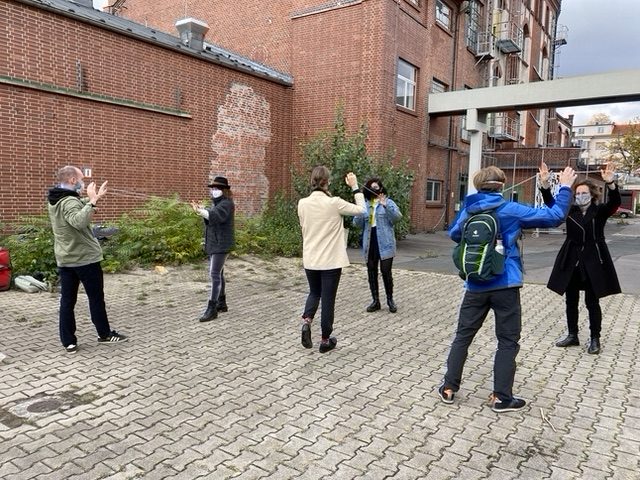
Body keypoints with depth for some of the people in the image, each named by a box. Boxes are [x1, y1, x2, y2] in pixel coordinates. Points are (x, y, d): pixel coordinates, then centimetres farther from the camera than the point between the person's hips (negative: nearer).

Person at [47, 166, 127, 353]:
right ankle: (105, 334, 20)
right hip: (85, 257, -8)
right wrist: (92, 201, -37)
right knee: (96, 298, 7)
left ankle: (68, 342, 11)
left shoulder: (54, 200, 9)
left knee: (67, 300, 8)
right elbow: (79, 221, -41)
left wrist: (93, 198, 21)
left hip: (64, 259, 8)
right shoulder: (69, 201, -21)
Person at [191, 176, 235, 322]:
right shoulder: (216, 203, 15)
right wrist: (203, 209, 15)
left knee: (215, 274, -13)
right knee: (217, 273, 16)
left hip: (221, 244, -10)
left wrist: (201, 211, -49)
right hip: (213, 244, 10)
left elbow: (216, 217, -35)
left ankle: (212, 309, -11)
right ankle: (221, 303, 27)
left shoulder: (226, 204, -14)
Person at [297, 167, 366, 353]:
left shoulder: (302, 203, -3)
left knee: (314, 293, 24)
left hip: (310, 259, 4)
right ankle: (325, 340, 18)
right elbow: (361, 210, -3)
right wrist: (355, 187, 3)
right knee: (328, 299, 8)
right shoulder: (334, 203, -15)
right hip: (331, 260, -4)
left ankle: (306, 321, 0)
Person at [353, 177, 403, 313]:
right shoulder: (364, 204, 13)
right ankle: (375, 301, 19)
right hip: (370, 243, 4)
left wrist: (385, 205, -28)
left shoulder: (388, 202, 2)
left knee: (386, 271, -4)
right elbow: (357, 223, 6)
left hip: (384, 243, -4)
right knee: (372, 272, 8)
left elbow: (397, 216, -14)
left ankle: (390, 300, 13)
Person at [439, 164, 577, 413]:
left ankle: (449, 388, 16)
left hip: (475, 285, 4)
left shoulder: (468, 211, 3)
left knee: (463, 336, 13)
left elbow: (454, 234, 22)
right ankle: (501, 397, 13)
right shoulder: (511, 210, -8)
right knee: (507, 341, 9)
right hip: (505, 285, -3)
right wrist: (565, 187, 6)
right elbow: (554, 216, -4)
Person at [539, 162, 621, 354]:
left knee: (592, 302, 5)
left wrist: (610, 183, -41)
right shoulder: (570, 211, 3)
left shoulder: (600, 211, -3)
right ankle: (572, 335, 25)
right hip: (571, 261, 3)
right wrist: (545, 183, -26)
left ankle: (595, 339, 19)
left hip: (593, 261, -3)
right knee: (571, 300, 11)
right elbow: (550, 202, -9)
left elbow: (615, 202, -22)